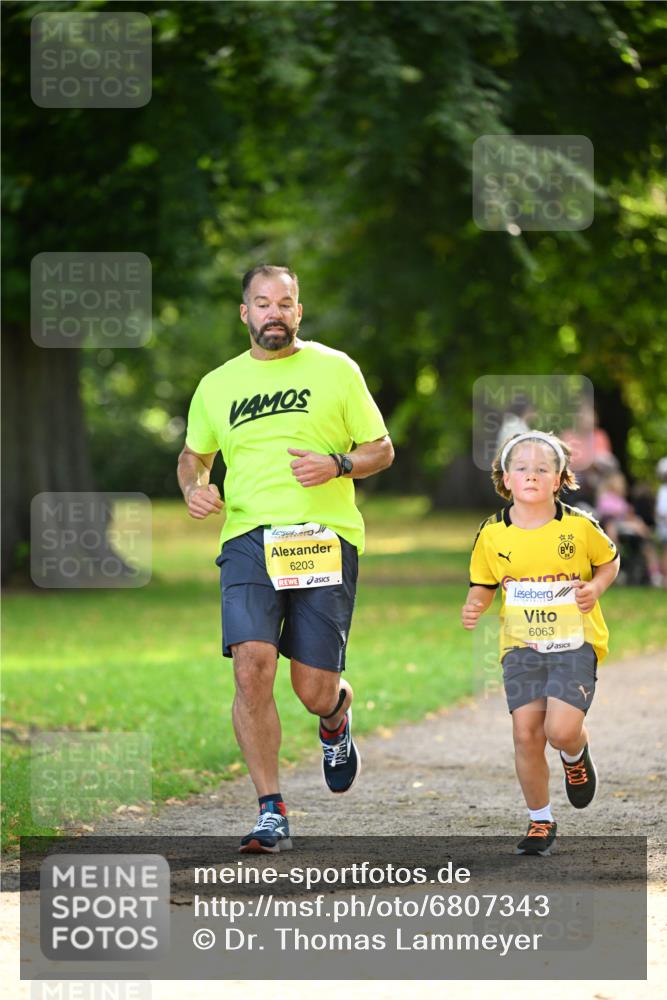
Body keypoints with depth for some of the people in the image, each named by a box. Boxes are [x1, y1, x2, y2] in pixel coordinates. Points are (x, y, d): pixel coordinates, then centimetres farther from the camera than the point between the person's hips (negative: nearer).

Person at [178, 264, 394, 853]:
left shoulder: (335, 369, 8)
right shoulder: (217, 386, 14)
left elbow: (381, 450, 11)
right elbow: (194, 454, 28)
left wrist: (337, 464, -9)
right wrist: (194, 487, 5)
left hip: (326, 539, -1)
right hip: (249, 538, 1)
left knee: (315, 689, -3)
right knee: (252, 668, -18)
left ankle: (336, 720, 38)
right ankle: (272, 815, -9)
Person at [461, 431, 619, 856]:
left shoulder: (579, 526, -7)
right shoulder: (492, 534, -2)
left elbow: (609, 561, 10)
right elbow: (484, 583, 13)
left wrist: (595, 587, -9)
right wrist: (474, 607, -8)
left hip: (575, 642, -2)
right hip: (521, 646, 2)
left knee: (561, 729, -17)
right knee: (526, 733, -5)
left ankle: (577, 756, 23)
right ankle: (541, 821, 14)